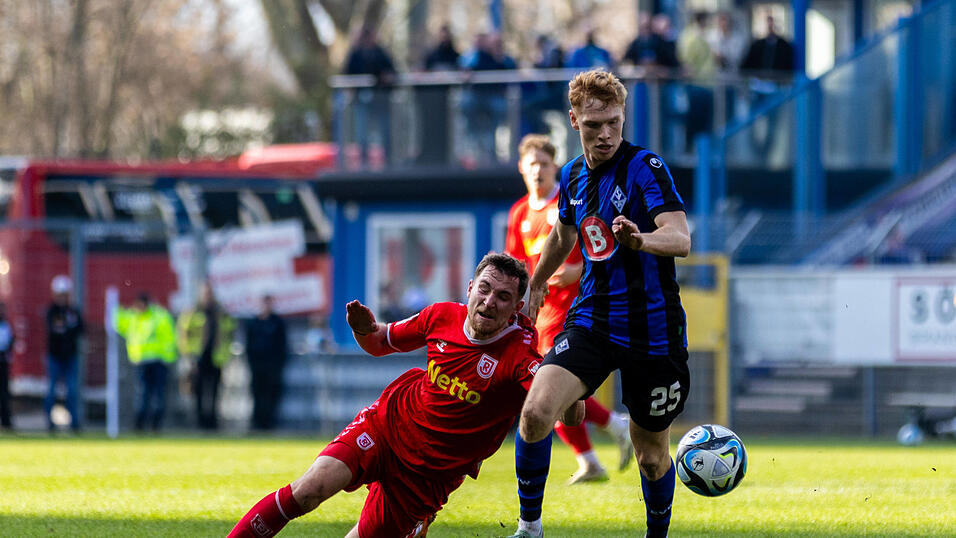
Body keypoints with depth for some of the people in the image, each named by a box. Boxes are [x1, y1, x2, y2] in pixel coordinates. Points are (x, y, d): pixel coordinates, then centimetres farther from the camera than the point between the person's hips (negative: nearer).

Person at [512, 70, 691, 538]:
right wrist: (536, 285, 41)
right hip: (591, 320, 4)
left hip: (652, 328, -4)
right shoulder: (573, 176, 7)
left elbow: (680, 238, -26)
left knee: (652, 456, 7)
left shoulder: (645, 166, -11)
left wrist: (640, 240, -46)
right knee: (535, 415, -21)